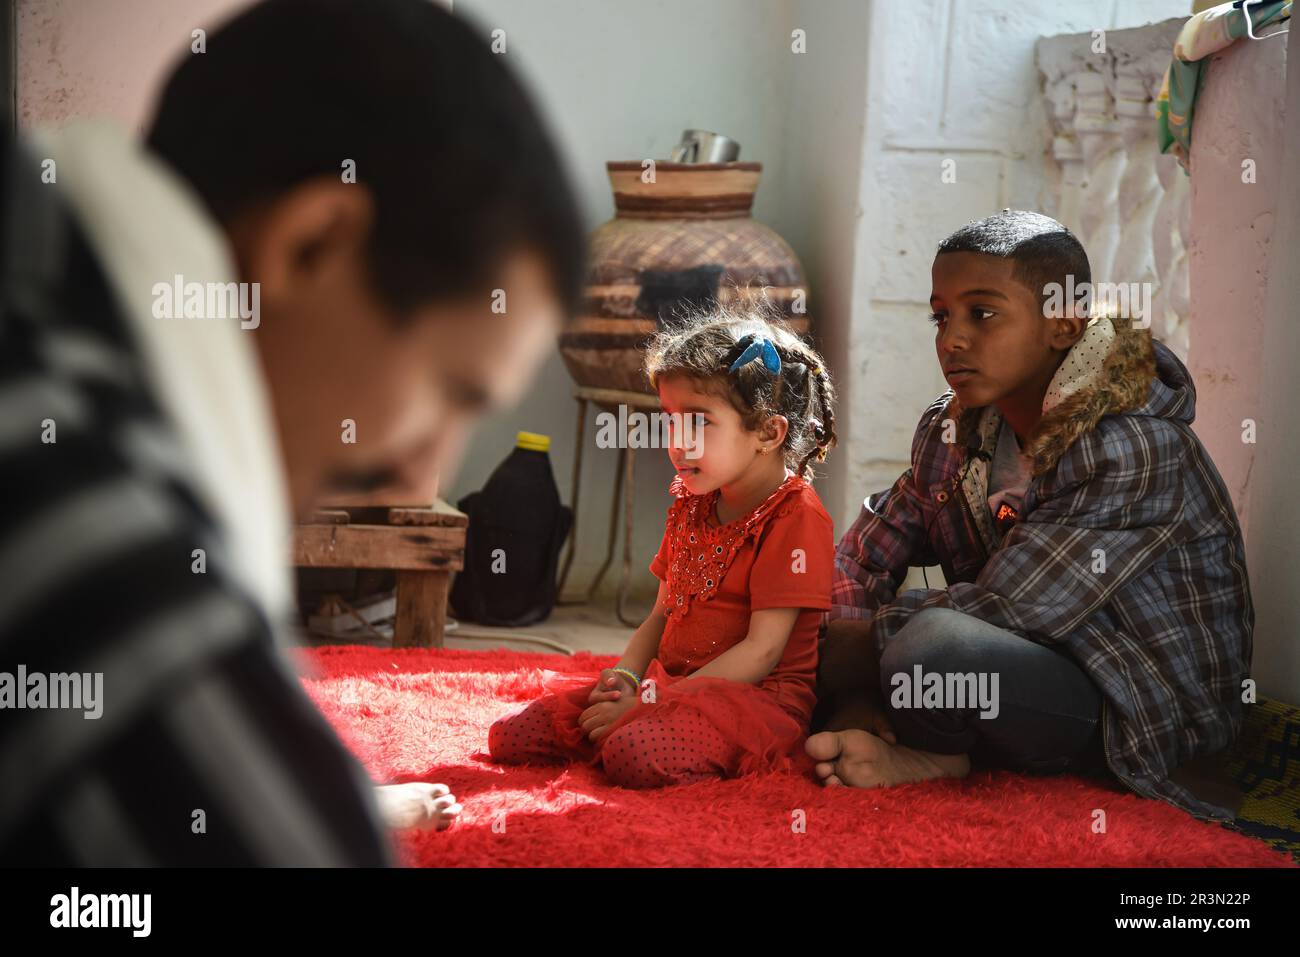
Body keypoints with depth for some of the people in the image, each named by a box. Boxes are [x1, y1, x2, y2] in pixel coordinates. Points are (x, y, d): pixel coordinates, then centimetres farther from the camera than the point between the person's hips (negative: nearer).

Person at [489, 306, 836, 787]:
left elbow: (762, 651, -18)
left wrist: (644, 704, -20)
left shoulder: (795, 518, -13)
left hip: (756, 694, -8)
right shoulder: (691, 507, 16)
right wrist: (625, 677, -3)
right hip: (670, 683, 8)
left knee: (636, 756, -37)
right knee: (509, 736, -3)